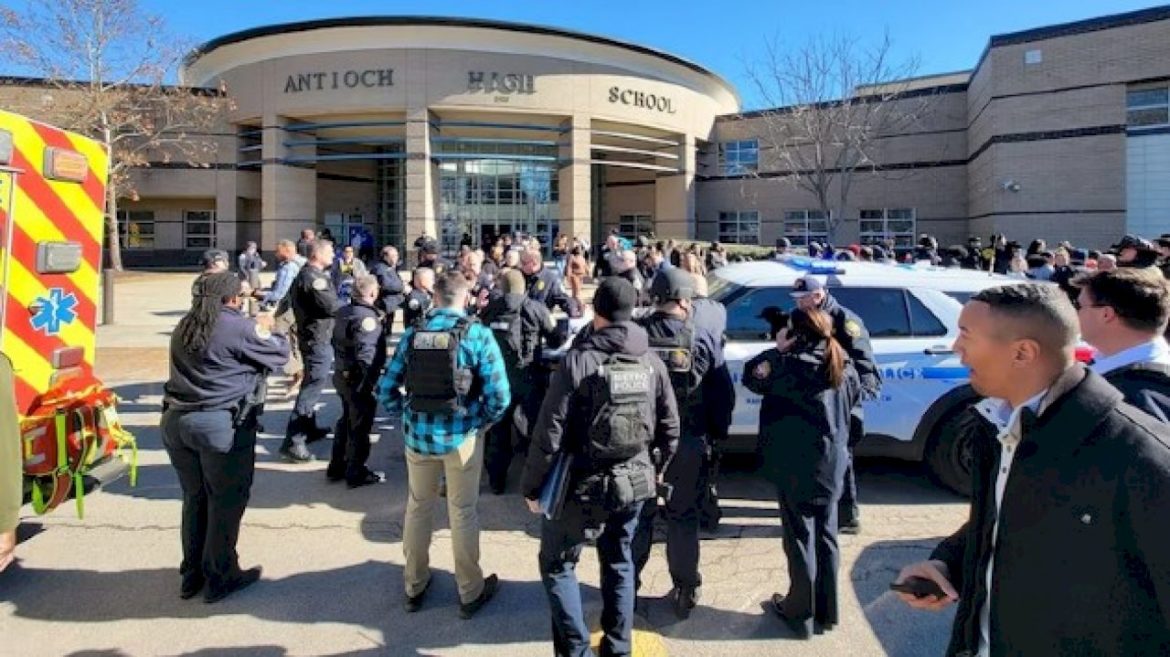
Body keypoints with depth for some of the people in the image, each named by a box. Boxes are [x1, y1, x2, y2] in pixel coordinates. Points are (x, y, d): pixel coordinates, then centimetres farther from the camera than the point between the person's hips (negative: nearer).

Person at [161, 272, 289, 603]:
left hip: (176, 420, 7)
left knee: (194, 499, 19)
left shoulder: (184, 326, 11)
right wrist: (265, 330, 17)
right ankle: (219, 578, 16)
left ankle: (191, 575, 29)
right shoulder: (239, 327, -12)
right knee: (226, 502, 7)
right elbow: (280, 353, -2)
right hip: (221, 424, -7)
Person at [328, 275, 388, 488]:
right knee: (360, 426, 4)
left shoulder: (344, 311, 6)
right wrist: (371, 381, -23)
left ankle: (337, 467, 32)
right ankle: (356, 473, 15)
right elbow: (366, 355, -29)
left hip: (342, 375, 9)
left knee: (346, 421, 22)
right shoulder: (367, 317, -22)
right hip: (360, 379, -9)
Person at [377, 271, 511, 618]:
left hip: (418, 433, 3)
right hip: (461, 435, -3)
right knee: (463, 513, 11)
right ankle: (470, 593, 26)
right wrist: (482, 422, 1)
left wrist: (406, 416, 12)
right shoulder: (477, 334, -12)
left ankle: (414, 586, 35)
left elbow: (386, 389, 0)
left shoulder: (412, 333, -2)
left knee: (417, 508, 19)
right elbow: (499, 395, -16)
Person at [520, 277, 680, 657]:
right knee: (619, 563, 22)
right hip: (634, 483, 5)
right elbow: (670, 428, 6)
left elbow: (550, 430, -16)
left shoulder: (578, 360, -15)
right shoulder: (651, 362, 0)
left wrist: (533, 485, -6)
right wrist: (652, 470, 20)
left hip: (584, 483, -5)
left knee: (557, 564, 12)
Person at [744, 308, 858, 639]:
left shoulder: (790, 364, -18)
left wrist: (777, 350, -1)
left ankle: (801, 613, 16)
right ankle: (827, 610, 27)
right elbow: (853, 397, 17)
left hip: (795, 466, -6)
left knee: (801, 538, 5)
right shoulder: (843, 366, 2)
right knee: (826, 536, 15)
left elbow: (751, 376, -6)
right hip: (832, 464, 6)